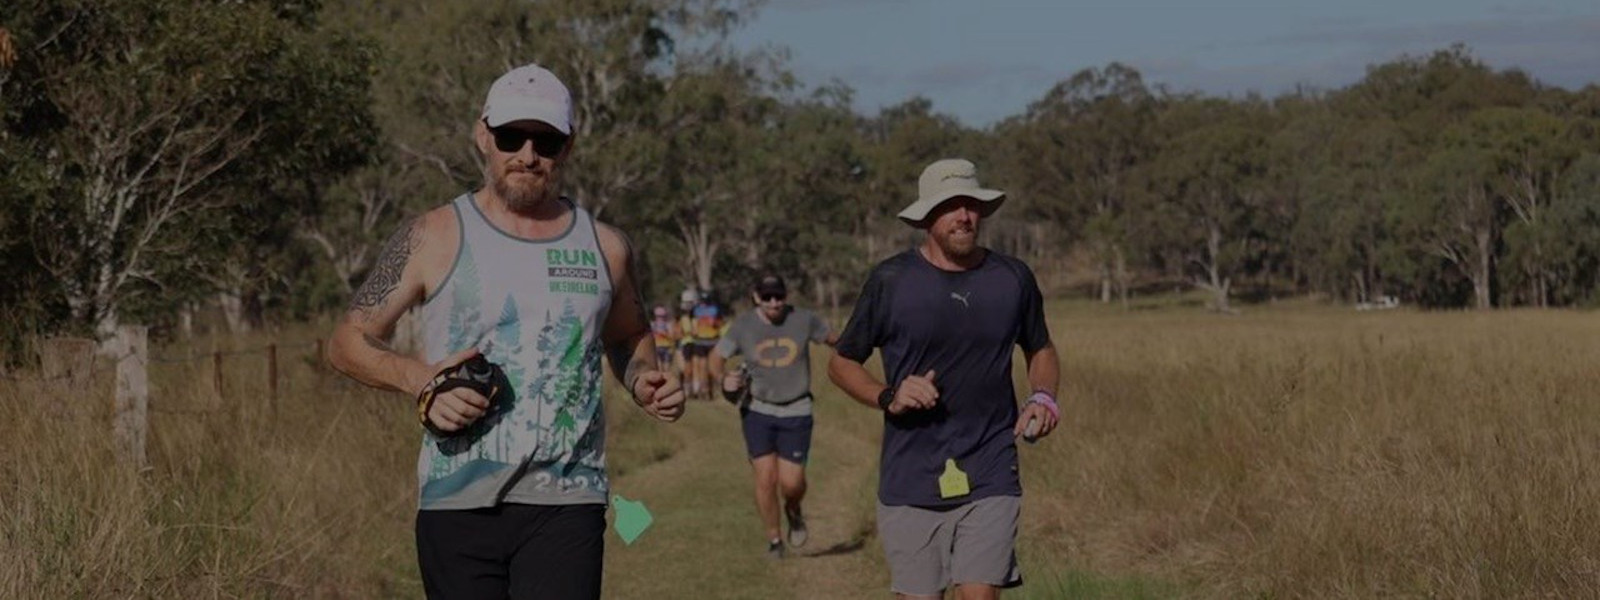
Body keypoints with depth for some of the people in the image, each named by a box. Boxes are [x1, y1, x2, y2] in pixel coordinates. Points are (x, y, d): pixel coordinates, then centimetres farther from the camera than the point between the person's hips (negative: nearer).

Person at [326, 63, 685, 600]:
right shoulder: (433, 239, 3)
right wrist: (418, 379, -13)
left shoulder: (605, 248, 10)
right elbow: (347, 341, 6)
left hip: (566, 503, 0)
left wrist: (645, 383, 5)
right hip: (458, 503, 0)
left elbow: (629, 337, 28)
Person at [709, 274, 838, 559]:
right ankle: (774, 540, 14)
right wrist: (724, 378, -19)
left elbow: (832, 338, 11)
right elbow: (716, 359, 1)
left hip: (796, 412, 0)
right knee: (765, 479, -4)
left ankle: (794, 512, 31)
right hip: (757, 410, 0)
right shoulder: (742, 326, -6)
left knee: (792, 482, -5)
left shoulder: (804, 320, -6)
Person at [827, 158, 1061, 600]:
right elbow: (841, 363, 8)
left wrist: (1043, 397, 2)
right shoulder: (890, 281, -2)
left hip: (990, 480, 1)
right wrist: (887, 396, -11)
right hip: (911, 483, -1)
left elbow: (1040, 349, 23)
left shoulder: (1013, 278, 5)